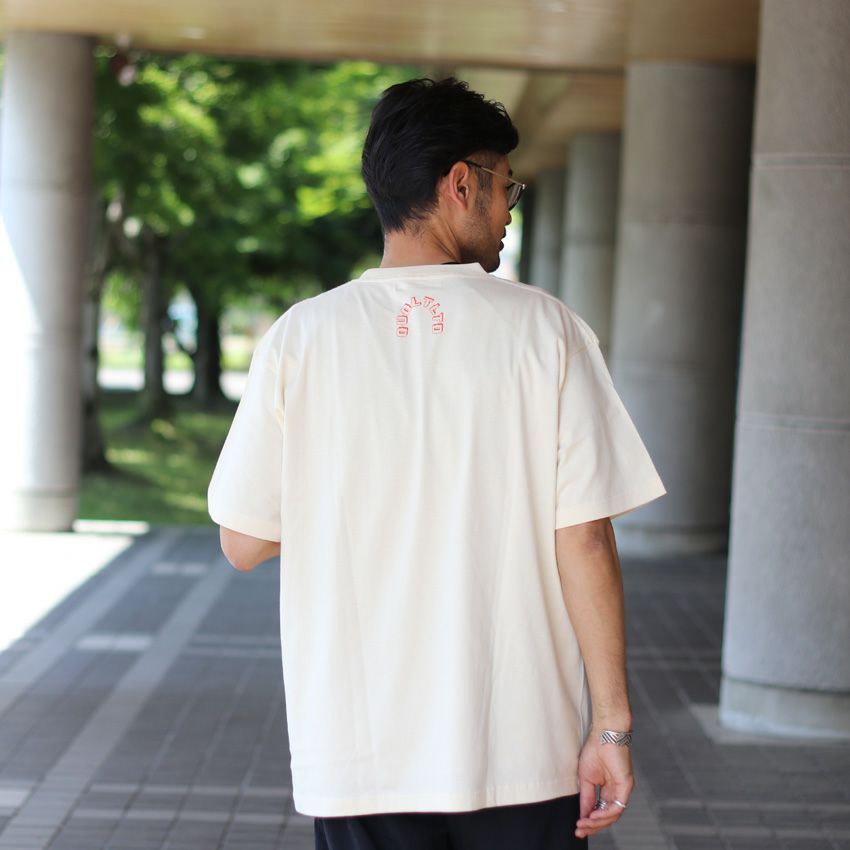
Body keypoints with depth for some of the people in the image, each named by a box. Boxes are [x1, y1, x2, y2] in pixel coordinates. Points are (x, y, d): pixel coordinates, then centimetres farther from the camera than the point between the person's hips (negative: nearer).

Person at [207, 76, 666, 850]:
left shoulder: (300, 339, -4)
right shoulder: (544, 330, -6)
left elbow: (244, 543, 0)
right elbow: (584, 537, -8)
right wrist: (612, 725, -3)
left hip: (359, 761, 1)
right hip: (524, 752, 0)